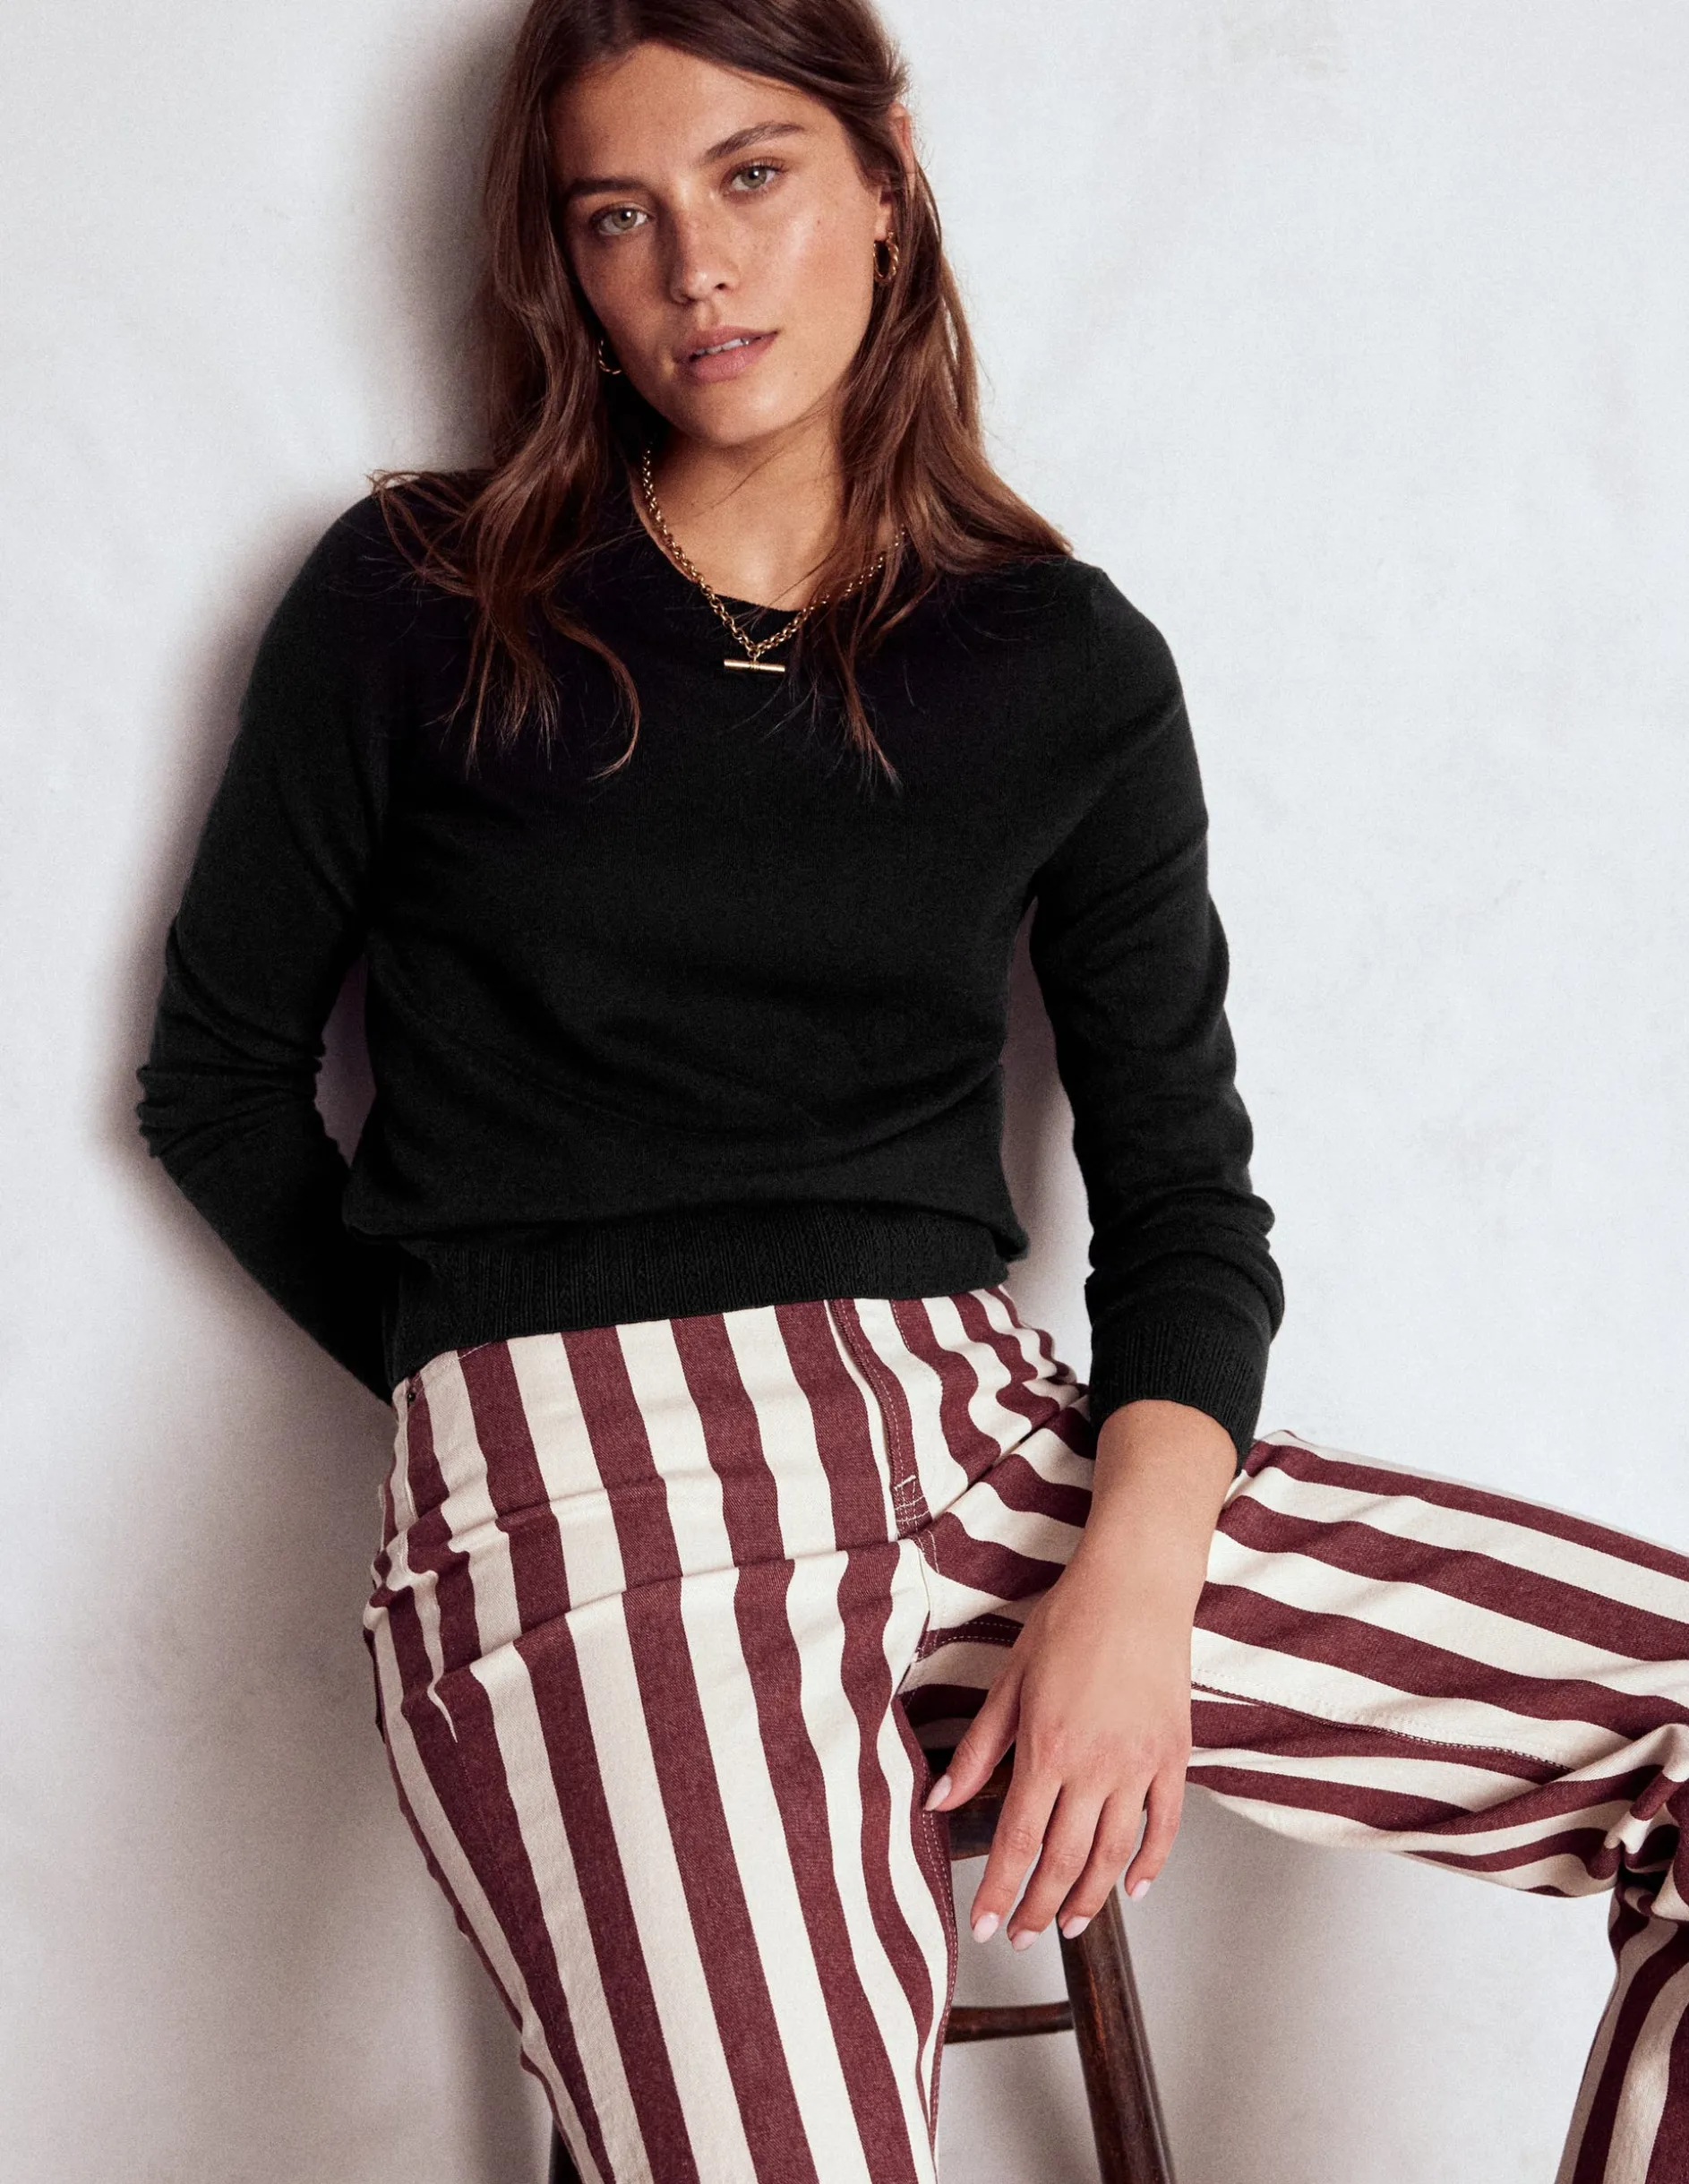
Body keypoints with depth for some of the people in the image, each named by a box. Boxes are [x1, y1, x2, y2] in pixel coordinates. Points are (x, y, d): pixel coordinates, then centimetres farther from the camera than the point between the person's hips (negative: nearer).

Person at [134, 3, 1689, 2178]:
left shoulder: (1065, 664, 12)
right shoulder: (415, 602, 7)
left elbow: (1183, 1191, 9)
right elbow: (217, 1078, 14)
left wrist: (1136, 1587, -8)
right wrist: (498, 1384, 6)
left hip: (995, 1438, 4)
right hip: (595, 1506, -3)